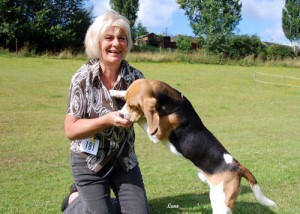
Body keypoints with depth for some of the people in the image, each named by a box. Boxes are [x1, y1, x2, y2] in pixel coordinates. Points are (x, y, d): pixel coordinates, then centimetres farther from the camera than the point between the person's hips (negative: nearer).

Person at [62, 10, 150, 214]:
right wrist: (107, 120, -30)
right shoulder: (83, 78, -17)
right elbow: (70, 130, -17)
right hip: (90, 160, -3)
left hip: (124, 158, 4)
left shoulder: (135, 76, -9)